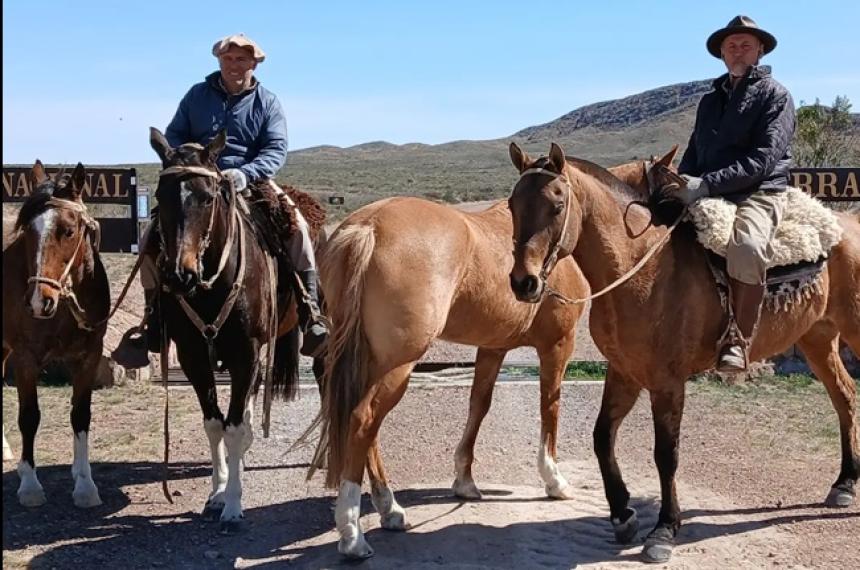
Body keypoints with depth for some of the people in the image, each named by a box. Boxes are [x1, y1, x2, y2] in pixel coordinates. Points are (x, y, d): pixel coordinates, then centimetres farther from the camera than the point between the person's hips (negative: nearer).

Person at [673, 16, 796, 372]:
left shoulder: (774, 95, 1)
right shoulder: (710, 100, 21)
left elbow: (762, 159, -12)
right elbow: (694, 152, 22)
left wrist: (706, 184, -22)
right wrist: (683, 183, -2)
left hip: (758, 194, -7)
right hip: (708, 196, 7)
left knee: (746, 245, -38)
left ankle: (738, 341, -27)